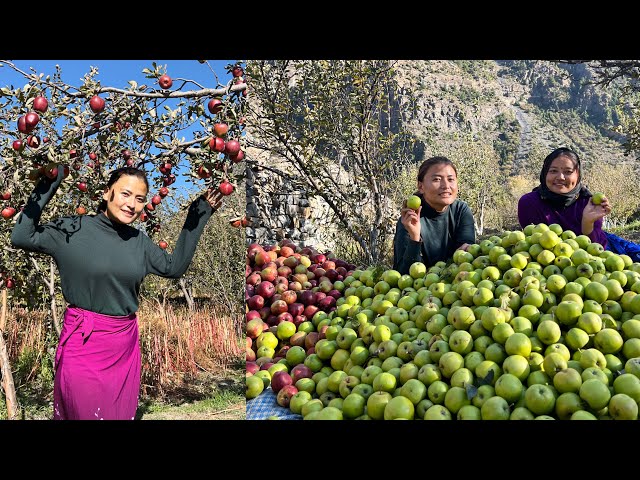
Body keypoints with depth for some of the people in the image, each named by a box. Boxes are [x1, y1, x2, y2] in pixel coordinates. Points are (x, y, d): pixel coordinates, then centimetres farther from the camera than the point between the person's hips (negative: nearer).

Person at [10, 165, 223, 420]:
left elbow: (174, 267, 11)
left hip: (125, 346, 5)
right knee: (86, 414, 3)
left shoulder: (138, 240, 6)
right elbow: (21, 237, -12)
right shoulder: (75, 229, -7)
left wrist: (197, 217, 10)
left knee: (123, 414, 14)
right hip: (84, 344, -5)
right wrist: (45, 187, -15)